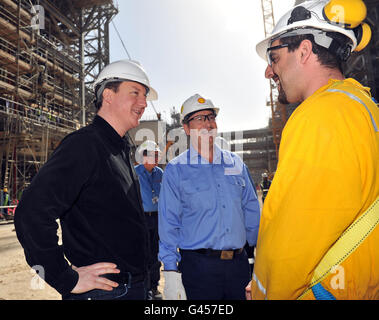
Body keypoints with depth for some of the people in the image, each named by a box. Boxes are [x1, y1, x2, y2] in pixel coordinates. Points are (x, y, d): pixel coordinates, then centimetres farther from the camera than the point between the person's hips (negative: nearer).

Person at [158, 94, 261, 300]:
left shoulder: (237, 164, 7)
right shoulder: (175, 170, -4)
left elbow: (252, 213, 11)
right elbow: (168, 224, -6)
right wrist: (172, 274, -9)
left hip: (239, 263, 4)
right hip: (198, 267, -3)